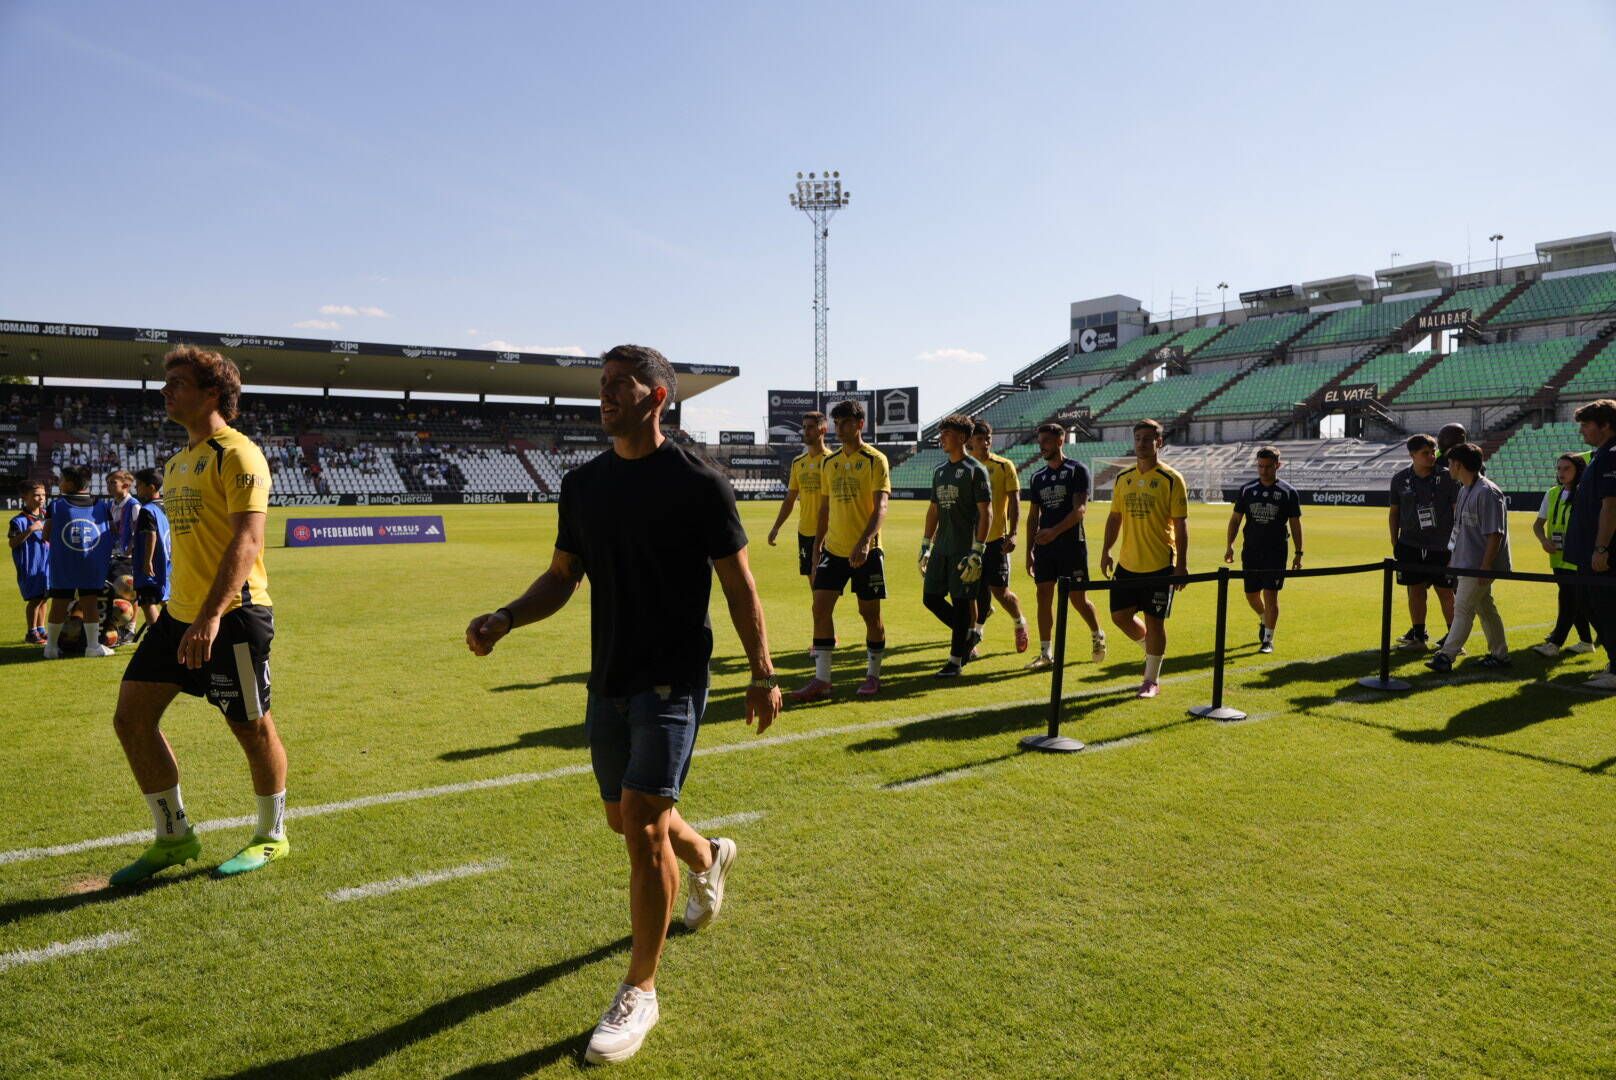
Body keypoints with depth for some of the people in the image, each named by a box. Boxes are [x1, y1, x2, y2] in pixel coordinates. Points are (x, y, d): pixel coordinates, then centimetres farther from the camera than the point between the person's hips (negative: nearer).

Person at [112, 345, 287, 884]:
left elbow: (247, 541, -22)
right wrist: (183, 611, 24)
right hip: (178, 615, 9)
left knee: (252, 727, 2)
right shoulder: (177, 463, 16)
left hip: (232, 616, -9)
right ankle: (173, 837, 21)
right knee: (132, 716, 7)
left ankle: (270, 837, 22)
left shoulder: (237, 455, -12)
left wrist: (211, 616, -29)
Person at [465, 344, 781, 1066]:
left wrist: (763, 674, -6)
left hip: (673, 679, -6)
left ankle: (639, 993, 8)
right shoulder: (583, 484, 6)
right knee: (623, 817, 18)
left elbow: (739, 585, -5)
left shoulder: (698, 483, -10)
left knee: (643, 825, -11)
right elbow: (562, 576, 13)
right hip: (609, 680, 7)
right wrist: (504, 619, -4)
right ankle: (708, 857, 51)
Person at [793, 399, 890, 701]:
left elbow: (880, 506, -16)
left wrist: (864, 541, -29)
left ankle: (873, 675, 21)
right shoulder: (830, 463, 11)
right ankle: (821, 680, 1)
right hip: (834, 549, 5)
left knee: (870, 612, 4)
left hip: (866, 551, -5)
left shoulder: (875, 460, -7)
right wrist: (817, 546, 15)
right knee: (821, 606, -4)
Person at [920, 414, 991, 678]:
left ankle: (955, 661, 7)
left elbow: (986, 513, -11)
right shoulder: (939, 470, 14)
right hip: (941, 548, 8)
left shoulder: (975, 470, -8)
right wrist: (925, 547, 15)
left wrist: (977, 552, -17)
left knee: (961, 602, -2)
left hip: (964, 549, -8)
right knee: (931, 597, 7)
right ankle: (969, 634, 25)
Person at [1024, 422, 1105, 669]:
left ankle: (1098, 636, 28)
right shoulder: (1038, 476, 13)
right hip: (1044, 547, 5)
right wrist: (1029, 551, 11)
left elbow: (1080, 510, -14)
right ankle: (1045, 654, 6)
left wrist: (1054, 531, -25)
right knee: (1044, 596, 1)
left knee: (1078, 598, 1)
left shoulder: (1077, 470, -4)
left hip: (1072, 545, -5)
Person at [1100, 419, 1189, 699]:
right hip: (1127, 563, 5)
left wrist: (1182, 564, -12)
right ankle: (1150, 649, 36)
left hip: (1160, 564, -5)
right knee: (1120, 616, 9)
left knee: (1154, 621, 1)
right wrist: (1106, 551, 8)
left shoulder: (1171, 480, -8)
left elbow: (1180, 524, -9)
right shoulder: (1122, 478, 7)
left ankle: (1152, 680, 14)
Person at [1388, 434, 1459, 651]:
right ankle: (1418, 636, 16)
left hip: (1442, 546, -2)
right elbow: (1394, 511, 11)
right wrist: (1394, 543, 10)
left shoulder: (1447, 477, -5)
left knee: (1445, 592, 2)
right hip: (1410, 545, 2)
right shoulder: (1400, 479, 1)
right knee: (1415, 590, 7)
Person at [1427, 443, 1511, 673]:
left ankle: (1446, 656, -8)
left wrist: (1486, 565, -22)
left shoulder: (1487, 493, -19)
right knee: (1485, 608, 16)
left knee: (1463, 609, -9)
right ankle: (1500, 654, 26)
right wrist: (1454, 557, 20)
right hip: (1466, 562, 10)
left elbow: (1495, 533, -20)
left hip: (1479, 565, -10)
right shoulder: (1464, 490, 12)